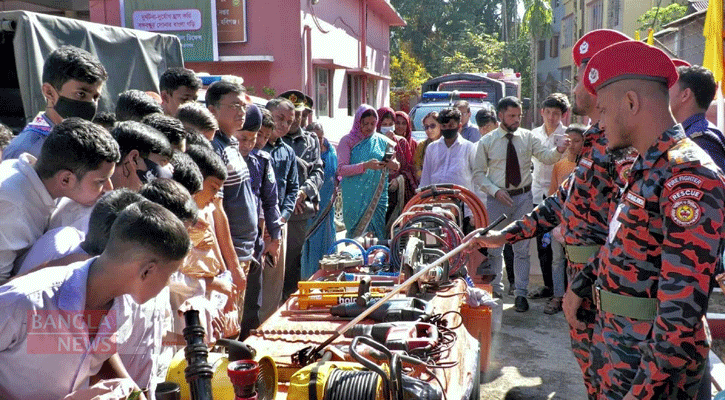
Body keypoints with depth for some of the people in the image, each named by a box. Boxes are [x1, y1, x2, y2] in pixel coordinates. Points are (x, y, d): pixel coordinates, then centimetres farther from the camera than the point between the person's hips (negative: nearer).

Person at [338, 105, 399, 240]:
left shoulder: (382, 141, 10)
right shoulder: (347, 141, 3)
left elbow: (393, 166, 14)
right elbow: (341, 169, -7)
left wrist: (393, 164, -12)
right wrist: (365, 166, -20)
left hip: (378, 197, 2)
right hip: (355, 197, -2)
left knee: (379, 235, -1)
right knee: (355, 235, -2)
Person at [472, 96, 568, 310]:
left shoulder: (528, 137, 2)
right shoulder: (487, 142, -1)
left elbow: (546, 156, -10)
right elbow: (478, 174, 0)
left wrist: (559, 150, -32)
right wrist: (495, 191, -14)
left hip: (523, 197, 1)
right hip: (497, 198, -1)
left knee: (522, 247, 6)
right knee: (493, 246, 7)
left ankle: (521, 293, 16)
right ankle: (495, 290, 25)